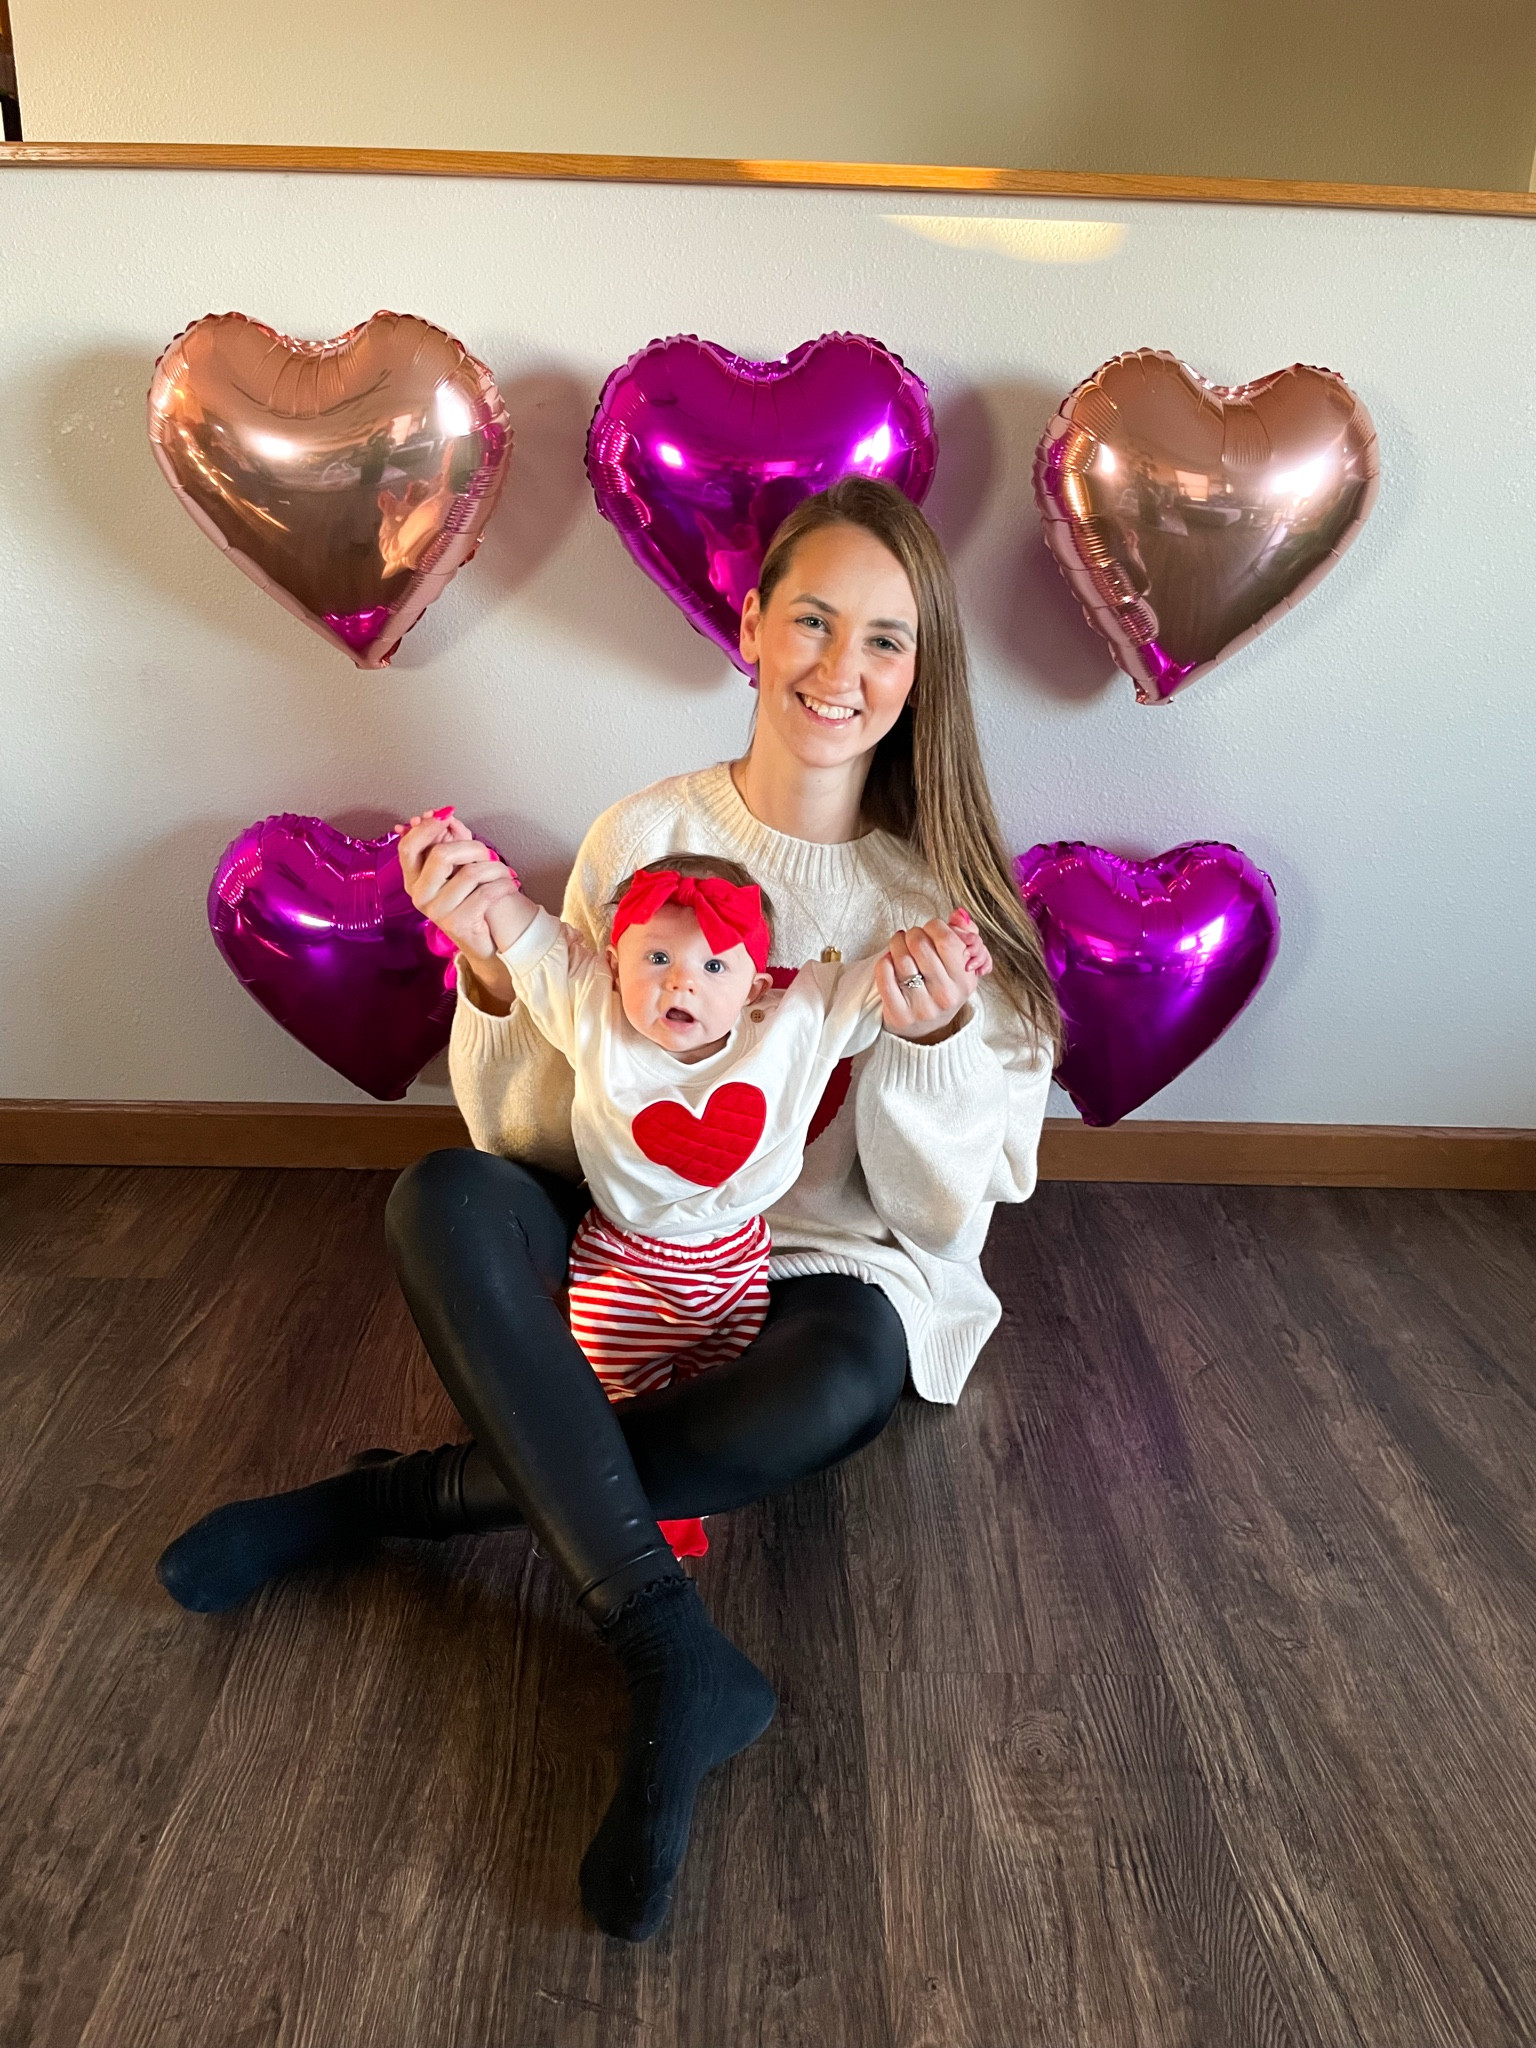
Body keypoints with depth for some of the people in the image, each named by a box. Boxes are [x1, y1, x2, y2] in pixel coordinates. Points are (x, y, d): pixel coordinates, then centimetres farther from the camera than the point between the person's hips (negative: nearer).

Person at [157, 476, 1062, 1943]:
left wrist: (935, 1037, -25)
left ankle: (390, 1499, -18)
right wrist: (493, 965, -21)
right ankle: (682, 1668, -30)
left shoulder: (940, 891, -5)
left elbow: (941, 1215, -6)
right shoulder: (643, 837, -4)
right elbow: (535, 1133, -3)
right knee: (444, 1198, -28)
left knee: (849, 1376, -35)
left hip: (832, 1271, -1)